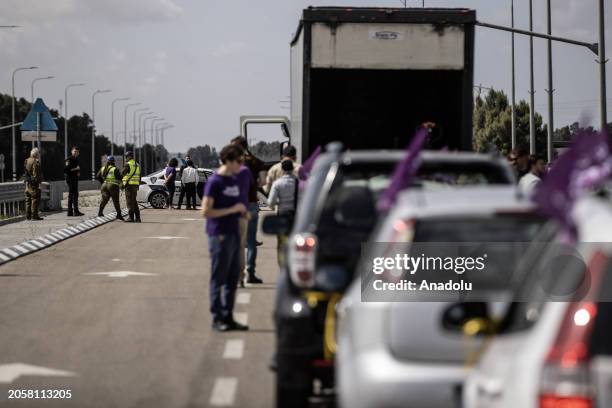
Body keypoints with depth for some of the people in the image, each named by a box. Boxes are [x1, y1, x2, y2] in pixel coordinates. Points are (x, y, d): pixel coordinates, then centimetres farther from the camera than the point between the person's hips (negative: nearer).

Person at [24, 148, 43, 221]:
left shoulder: (26, 161, 11)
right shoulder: (35, 162, -14)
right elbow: (36, 174, -17)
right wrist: (39, 183, -14)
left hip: (27, 183, 8)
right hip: (34, 184, -8)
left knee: (28, 200, 12)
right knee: (35, 200, -5)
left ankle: (28, 215, 15)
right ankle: (34, 215, -7)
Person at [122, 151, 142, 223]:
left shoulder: (128, 164, -11)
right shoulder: (137, 165, 15)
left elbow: (123, 173, -9)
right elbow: (139, 176, 18)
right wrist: (138, 185, 24)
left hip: (129, 184, -8)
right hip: (136, 185, 8)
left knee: (129, 201, -5)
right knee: (134, 201, 13)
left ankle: (131, 217, -8)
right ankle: (137, 217, 12)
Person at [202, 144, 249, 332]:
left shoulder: (234, 180, 13)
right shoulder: (214, 181, -12)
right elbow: (206, 211, -17)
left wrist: (242, 211, 9)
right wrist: (232, 210, -18)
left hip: (234, 234, 8)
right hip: (219, 235, -8)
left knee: (233, 278, 11)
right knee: (219, 279, -2)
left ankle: (228, 317, 18)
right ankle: (217, 318, 3)